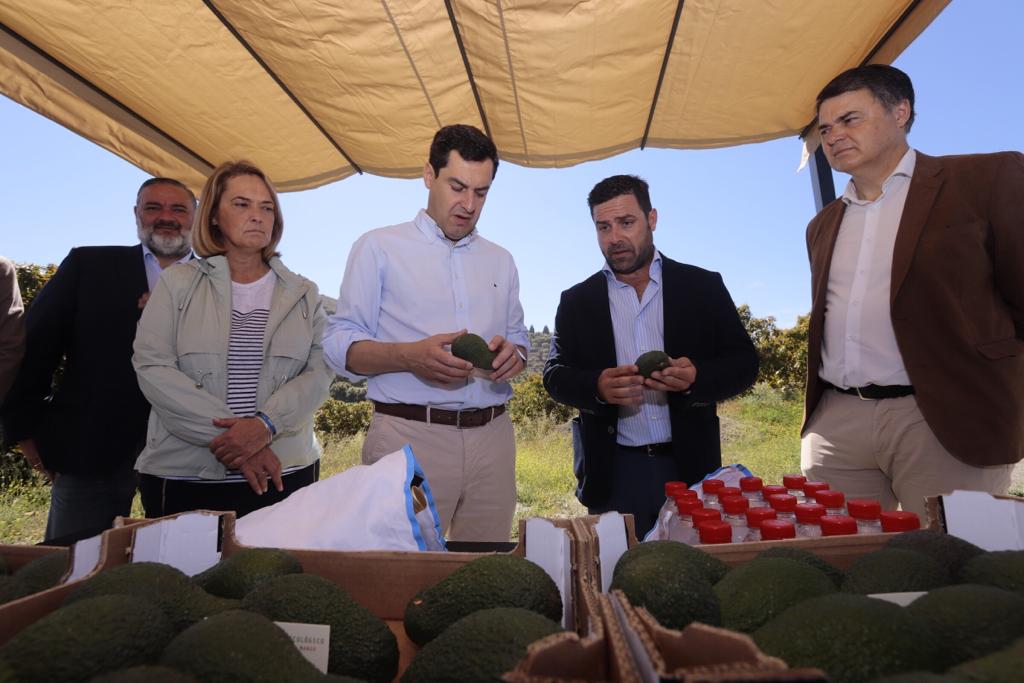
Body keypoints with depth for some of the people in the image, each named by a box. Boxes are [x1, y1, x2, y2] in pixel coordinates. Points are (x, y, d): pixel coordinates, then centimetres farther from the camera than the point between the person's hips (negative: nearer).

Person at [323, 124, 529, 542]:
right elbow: (339, 345, -1)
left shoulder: (500, 261, 17)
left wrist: (514, 355, -4)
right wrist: (410, 356, -19)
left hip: (491, 437, 4)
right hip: (409, 435, -4)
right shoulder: (379, 248, 3)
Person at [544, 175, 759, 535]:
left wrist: (697, 377, -18)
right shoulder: (576, 300, 4)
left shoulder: (703, 287, 3)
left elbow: (744, 362, 3)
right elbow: (555, 374, 2)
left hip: (690, 465, 1)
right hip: (613, 473, 0)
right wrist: (597, 387, -19)